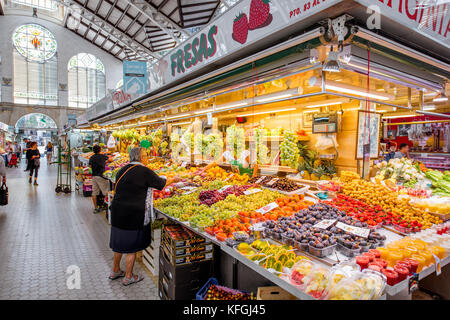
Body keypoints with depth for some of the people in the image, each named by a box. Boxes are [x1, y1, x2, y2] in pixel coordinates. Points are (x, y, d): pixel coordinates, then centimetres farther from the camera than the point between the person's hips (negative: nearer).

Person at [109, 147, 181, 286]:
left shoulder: (122, 170, 6)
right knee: (132, 244, 8)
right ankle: (128, 277, 21)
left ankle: (115, 271, 38)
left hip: (117, 211, 7)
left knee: (120, 242, 21)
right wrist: (174, 179, 13)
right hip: (134, 214, -7)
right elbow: (161, 183, -4)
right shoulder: (144, 171, -14)